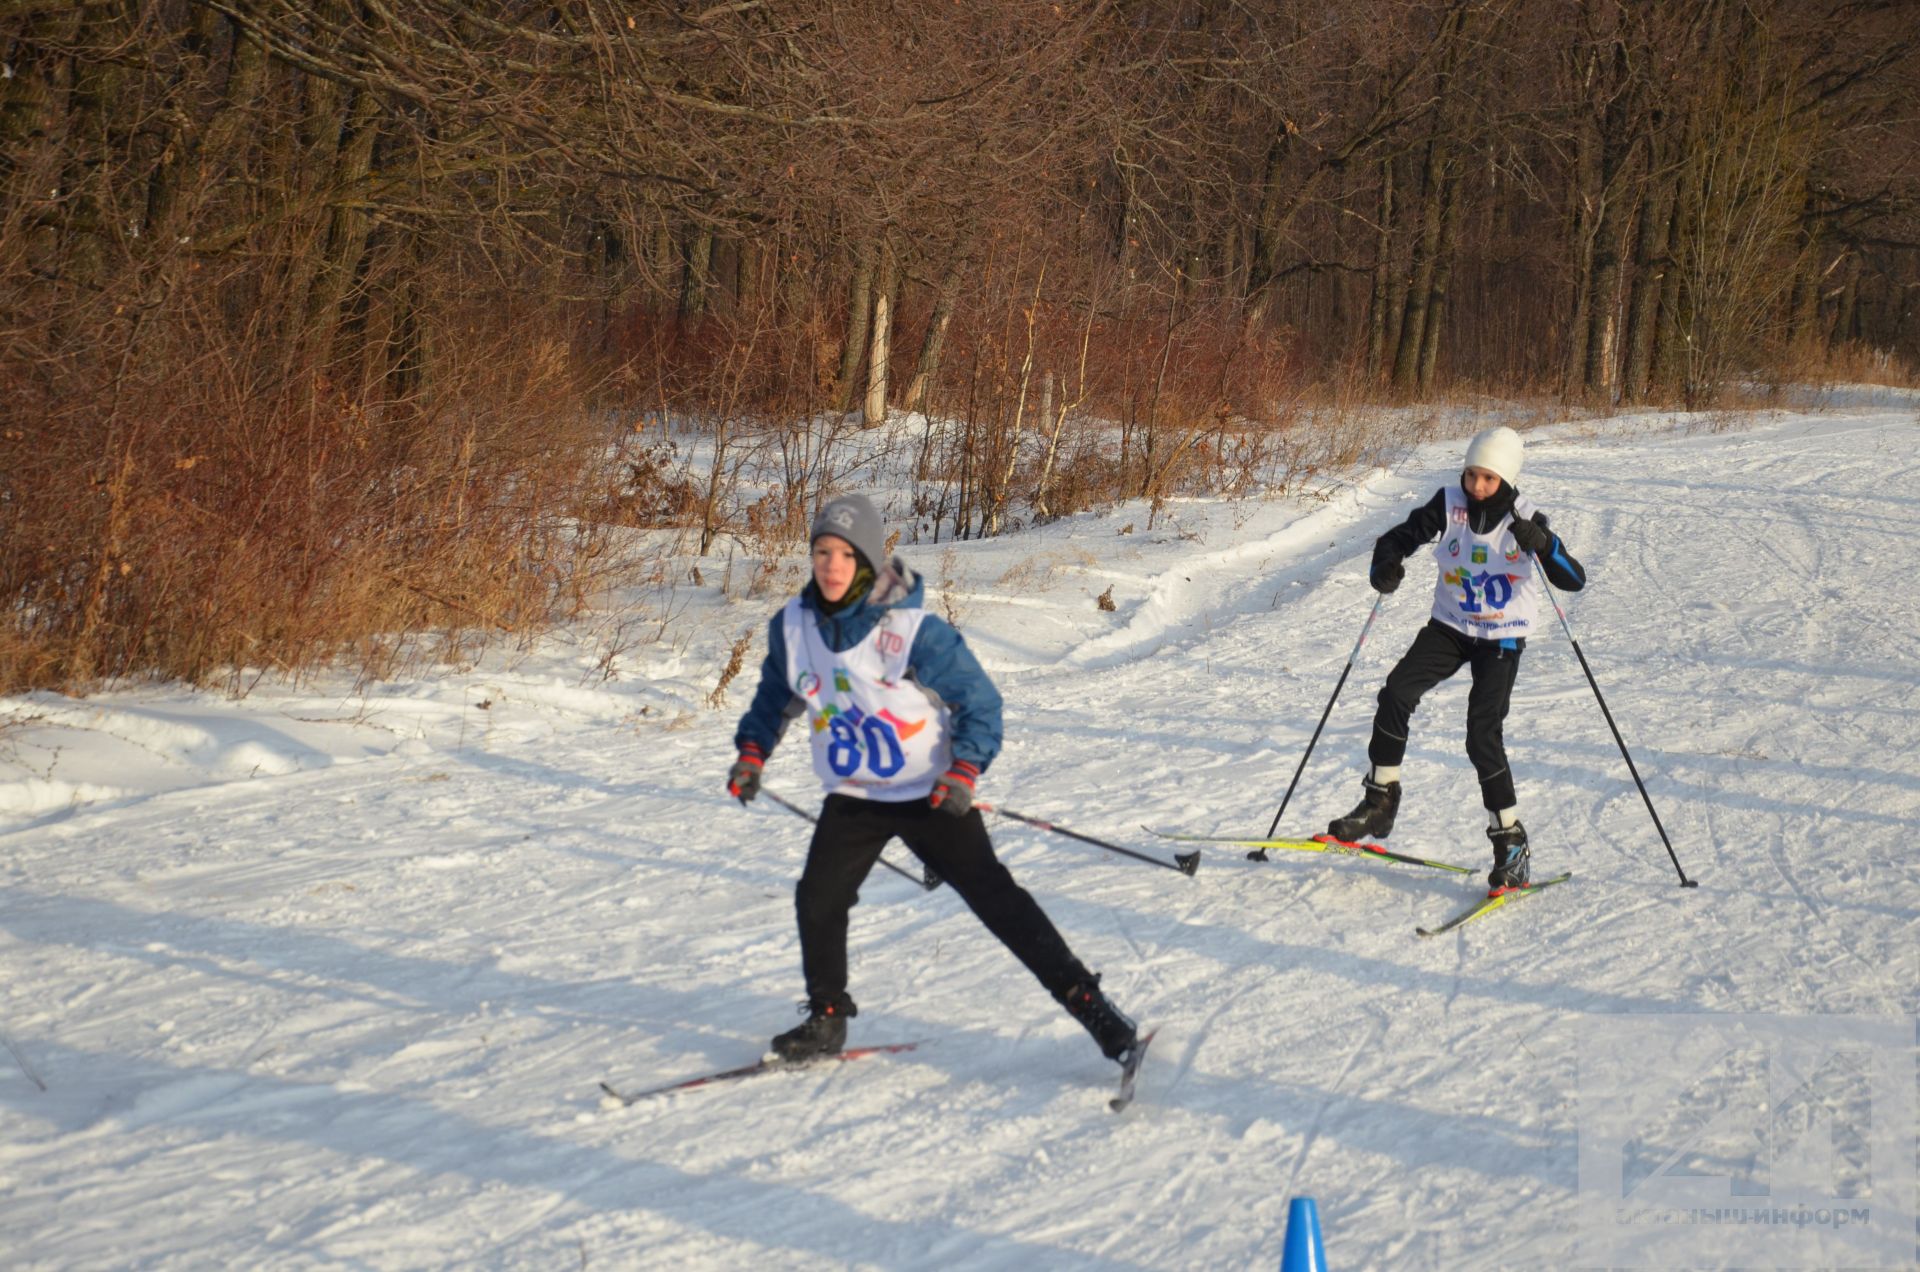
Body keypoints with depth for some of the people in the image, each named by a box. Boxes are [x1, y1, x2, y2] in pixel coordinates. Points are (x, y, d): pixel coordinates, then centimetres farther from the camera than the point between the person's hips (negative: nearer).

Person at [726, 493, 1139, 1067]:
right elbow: (777, 692, 16)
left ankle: (1087, 1001, -4)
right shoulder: (792, 626, -5)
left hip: (929, 795, -5)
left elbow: (980, 701, -13)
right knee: (818, 900, -5)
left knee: (994, 896, -9)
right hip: (852, 797, 5)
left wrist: (964, 771, -24)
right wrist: (752, 751, 8)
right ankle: (826, 1018, 16)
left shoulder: (913, 630, -21)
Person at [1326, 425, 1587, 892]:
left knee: (1483, 737, -15)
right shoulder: (1450, 504, -8)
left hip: (1502, 638, -3)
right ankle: (1380, 802, -5)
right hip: (1450, 627, 3)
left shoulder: (1524, 518, -14)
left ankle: (1511, 841, -3)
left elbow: (1573, 579, -20)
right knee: (1396, 692, -19)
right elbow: (1399, 538, -4)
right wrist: (1385, 567, -27)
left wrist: (1541, 543, -39)